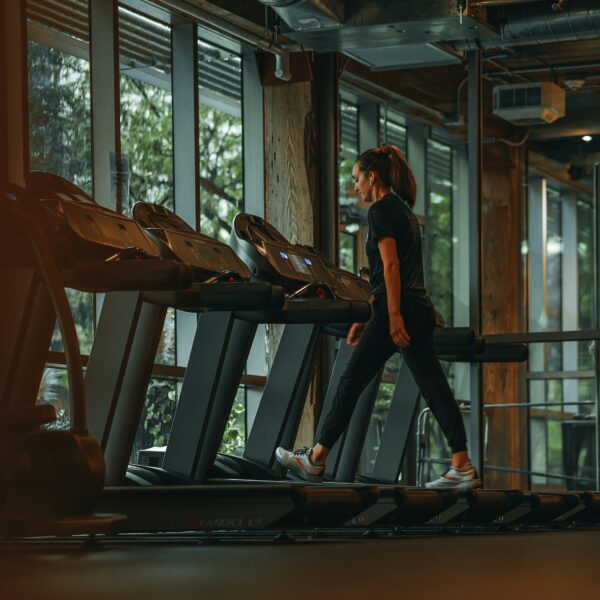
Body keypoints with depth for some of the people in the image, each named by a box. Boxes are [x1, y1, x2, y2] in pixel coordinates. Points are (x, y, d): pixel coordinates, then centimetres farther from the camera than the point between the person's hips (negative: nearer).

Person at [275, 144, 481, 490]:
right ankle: (463, 468, -4)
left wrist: (393, 317, -22)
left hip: (399, 309, -9)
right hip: (421, 310, 9)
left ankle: (315, 461, 7)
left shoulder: (381, 211, -7)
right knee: (435, 387, 2)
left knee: (352, 382, 0)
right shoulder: (403, 210, 21)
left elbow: (390, 266, -17)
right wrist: (366, 317, 26)